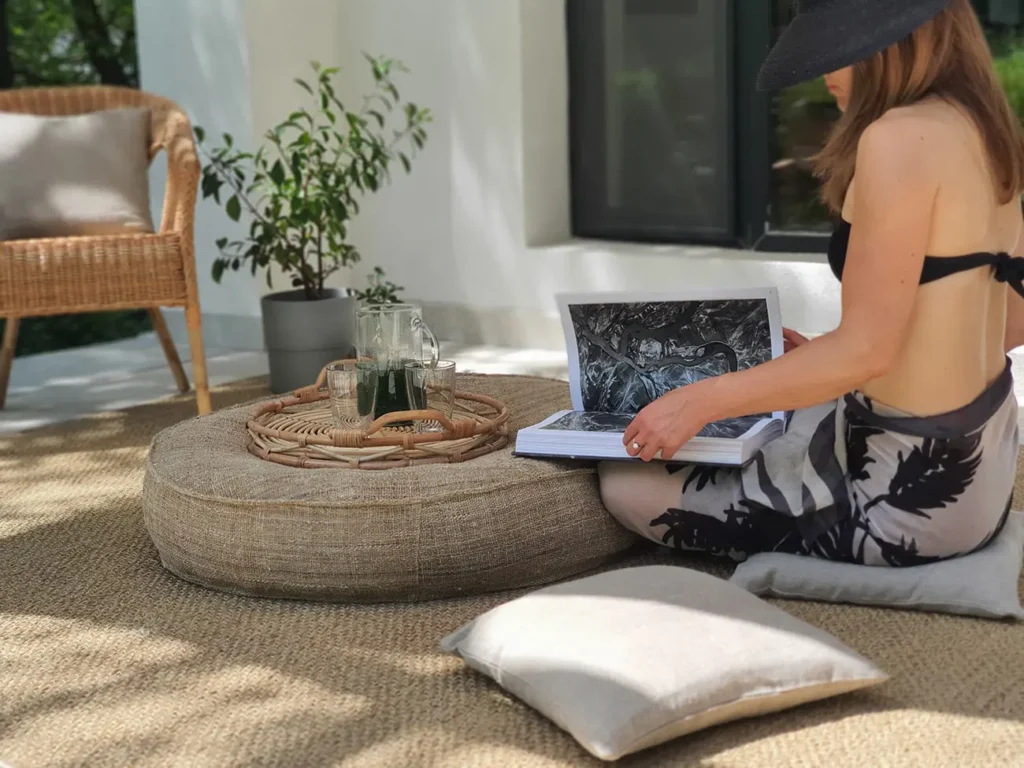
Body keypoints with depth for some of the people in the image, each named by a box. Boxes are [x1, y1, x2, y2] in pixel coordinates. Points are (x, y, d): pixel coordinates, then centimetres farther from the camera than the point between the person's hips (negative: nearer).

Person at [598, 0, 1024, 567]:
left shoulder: (901, 138, -23)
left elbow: (868, 349, -25)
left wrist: (702, 400, -16)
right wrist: (825, 361, 15)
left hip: (911, 494, -10)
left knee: (625, 484, -1)